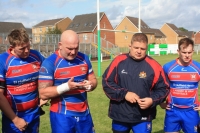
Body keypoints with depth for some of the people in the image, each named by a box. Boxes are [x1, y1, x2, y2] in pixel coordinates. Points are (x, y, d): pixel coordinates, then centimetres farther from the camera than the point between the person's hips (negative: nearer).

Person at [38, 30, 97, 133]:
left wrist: (90, 85, -11)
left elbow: (93, 80, 11)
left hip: (84, 113, 5)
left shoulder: (84, 58, 2)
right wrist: (66, 87, -27)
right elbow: (43, 94, -15)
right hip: (62, 115, -5)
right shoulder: (50, 63, -13)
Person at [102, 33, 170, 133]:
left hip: (143, 118, -1)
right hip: (119, 116, 2)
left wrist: (152, 100, -17)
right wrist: (124, 94, -15)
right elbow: (106, 82, -3)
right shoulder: (119, 61, -4)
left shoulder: (153, 66, -7)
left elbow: (163, 89, 1)